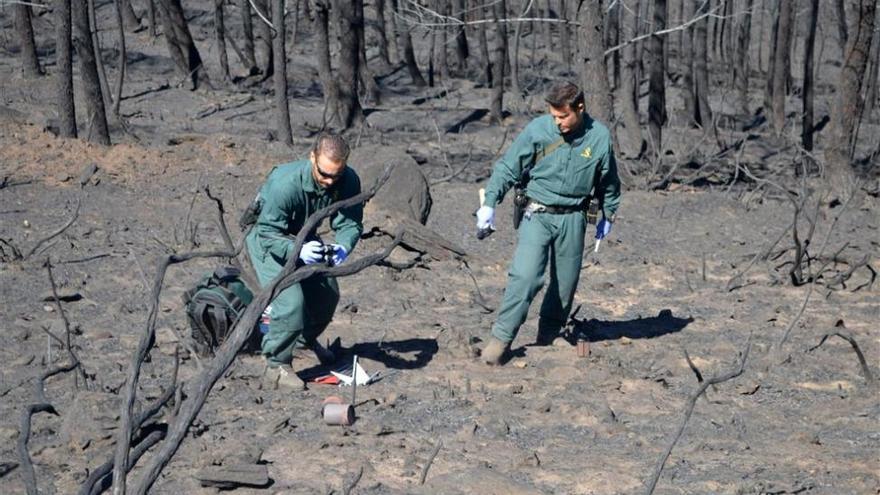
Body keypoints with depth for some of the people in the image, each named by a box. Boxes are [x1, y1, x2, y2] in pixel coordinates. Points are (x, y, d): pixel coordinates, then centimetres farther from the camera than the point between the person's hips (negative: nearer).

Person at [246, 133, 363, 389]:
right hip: (267, 239, -6)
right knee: (291, 299, -24)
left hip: (304, 238, 7)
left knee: (328, 294, 15)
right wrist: (297, 251, -53)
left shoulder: (348, 181, -23)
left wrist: (343, 246, -41)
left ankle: (306, 340, 46)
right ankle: (277, 365, -8)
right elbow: (268, 234, -35)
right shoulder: (284, 183, -40)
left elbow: (350, 222, -18)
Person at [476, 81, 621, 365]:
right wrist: (489, 203, -10)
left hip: (573, 219, 2)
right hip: (538, 214, -2)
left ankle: (549, 338, 26)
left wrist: (608, 215, 23)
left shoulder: (600, 137, -3)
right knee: (525, 275, -17)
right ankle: (501, 338, -12)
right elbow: (508, 167, -2)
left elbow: (608, 181, 14)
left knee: (565, 283, 8)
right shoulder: (538, 130, -9)